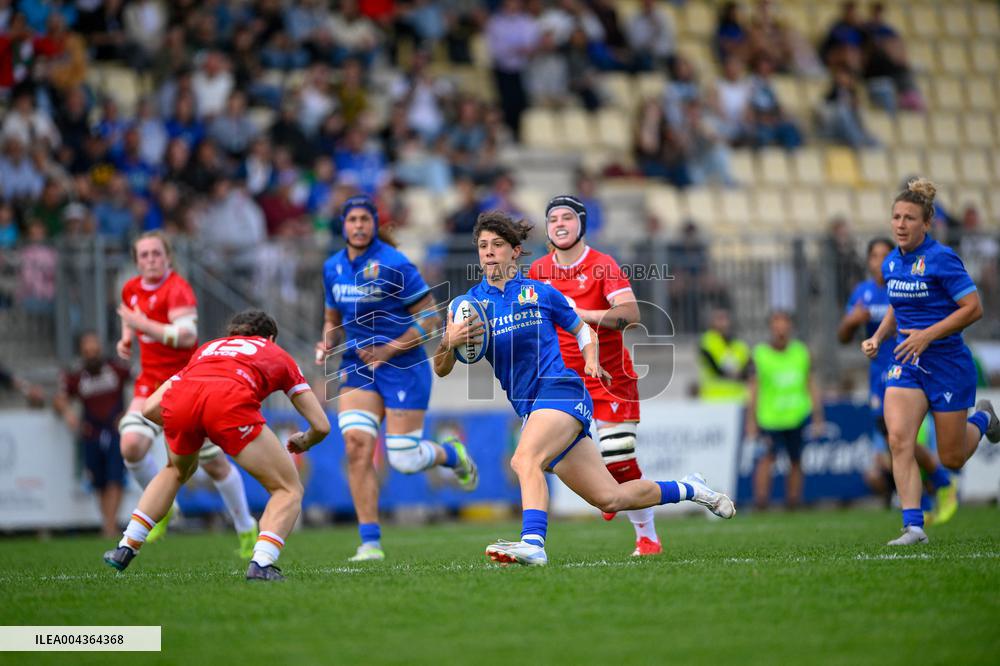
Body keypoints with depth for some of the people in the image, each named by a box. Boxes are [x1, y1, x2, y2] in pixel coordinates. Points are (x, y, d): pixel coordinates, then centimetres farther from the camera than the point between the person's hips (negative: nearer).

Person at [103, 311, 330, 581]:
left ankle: (125, 549, 35)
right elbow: (321, 426, 32)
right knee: (289, 490, 11)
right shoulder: (277, 354, 36)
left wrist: (193, 431, 53)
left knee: (177, 471, 37)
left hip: (178, 398, 4)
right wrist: (304, 443, 55)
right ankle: (261, 564, -12)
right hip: (230, 402, -4)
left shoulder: (208, 348, 42)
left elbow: (150, 408, 36)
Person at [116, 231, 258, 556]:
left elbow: (187, 335, -29)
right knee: (131, 445, -19)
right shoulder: (131, 289, 6)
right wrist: (126, 339, 12)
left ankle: (246, 529, 21)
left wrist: (143, 324, -30)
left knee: (213, 462, 2)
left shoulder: (177, 289, -15)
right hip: (151, 385, 5)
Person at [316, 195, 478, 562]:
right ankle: (370, 543, -14)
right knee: (356, 443, -17)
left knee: (404, 460, -4)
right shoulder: (333, 267, 6)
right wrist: (327, 344, -1)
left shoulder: (394, 265, -13)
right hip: (357, 367, 5)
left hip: (403, 367, -5)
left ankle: (452, 453, 33)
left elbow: (430, 317, -11)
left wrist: (389, 350, -17)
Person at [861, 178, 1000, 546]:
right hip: (907, 363, 5)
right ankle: (914, 526, -17)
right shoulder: (891, 264, 5)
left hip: (947, 362, -5)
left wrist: (928, 335, -23)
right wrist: (878, 337, 4)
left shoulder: (941, 259, -16)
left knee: (952, 459, 6)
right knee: (899, 439, -18)